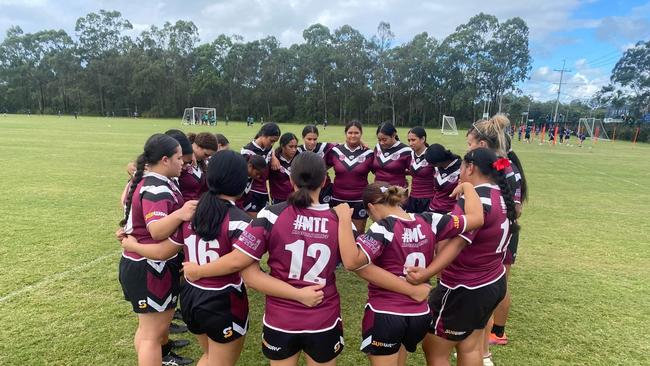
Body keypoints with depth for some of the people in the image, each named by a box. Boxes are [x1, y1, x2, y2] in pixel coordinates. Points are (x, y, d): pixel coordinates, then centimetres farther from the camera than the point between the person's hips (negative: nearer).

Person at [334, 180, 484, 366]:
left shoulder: (383, 229, -20)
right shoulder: (429, 222, -4)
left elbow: (351, 261, -32)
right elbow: (477, 218, 2)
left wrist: (344, 219, -26)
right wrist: (467, 187, 16)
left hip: (384, 316, -6)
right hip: (420, 316, 6)